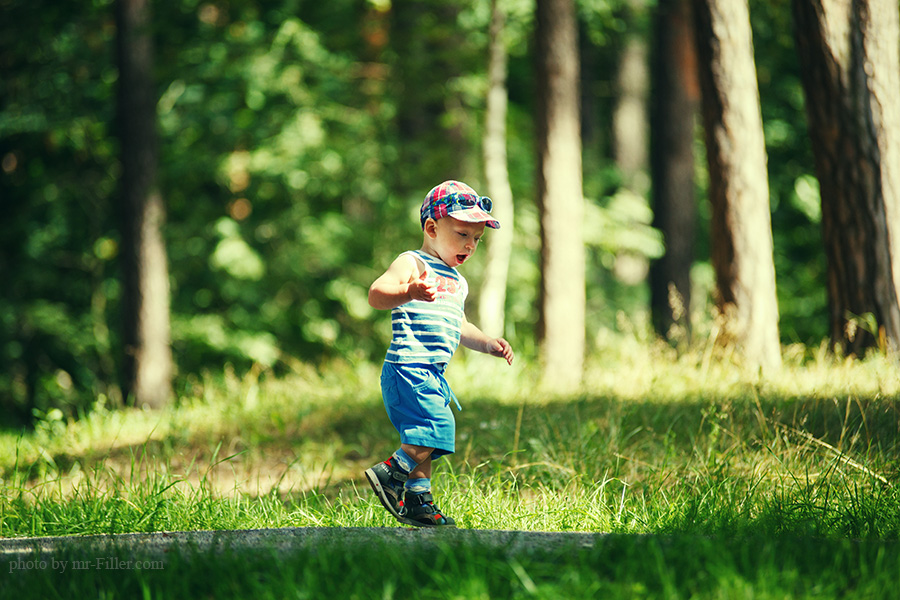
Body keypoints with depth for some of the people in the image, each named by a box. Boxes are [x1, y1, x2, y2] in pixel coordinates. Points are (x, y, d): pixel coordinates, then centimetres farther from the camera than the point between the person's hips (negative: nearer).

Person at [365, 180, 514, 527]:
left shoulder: (455, 280, 24)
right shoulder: (413, 264, -7)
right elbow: (376, 294, -23)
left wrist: (487, 344, 25)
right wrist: (409, 293, -42)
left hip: (432, 374, 10)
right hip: (409, 367, -10)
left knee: (426, 439, 13)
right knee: (435, 425, -23)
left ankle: (418, 503, 20)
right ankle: (389, 474, -13)